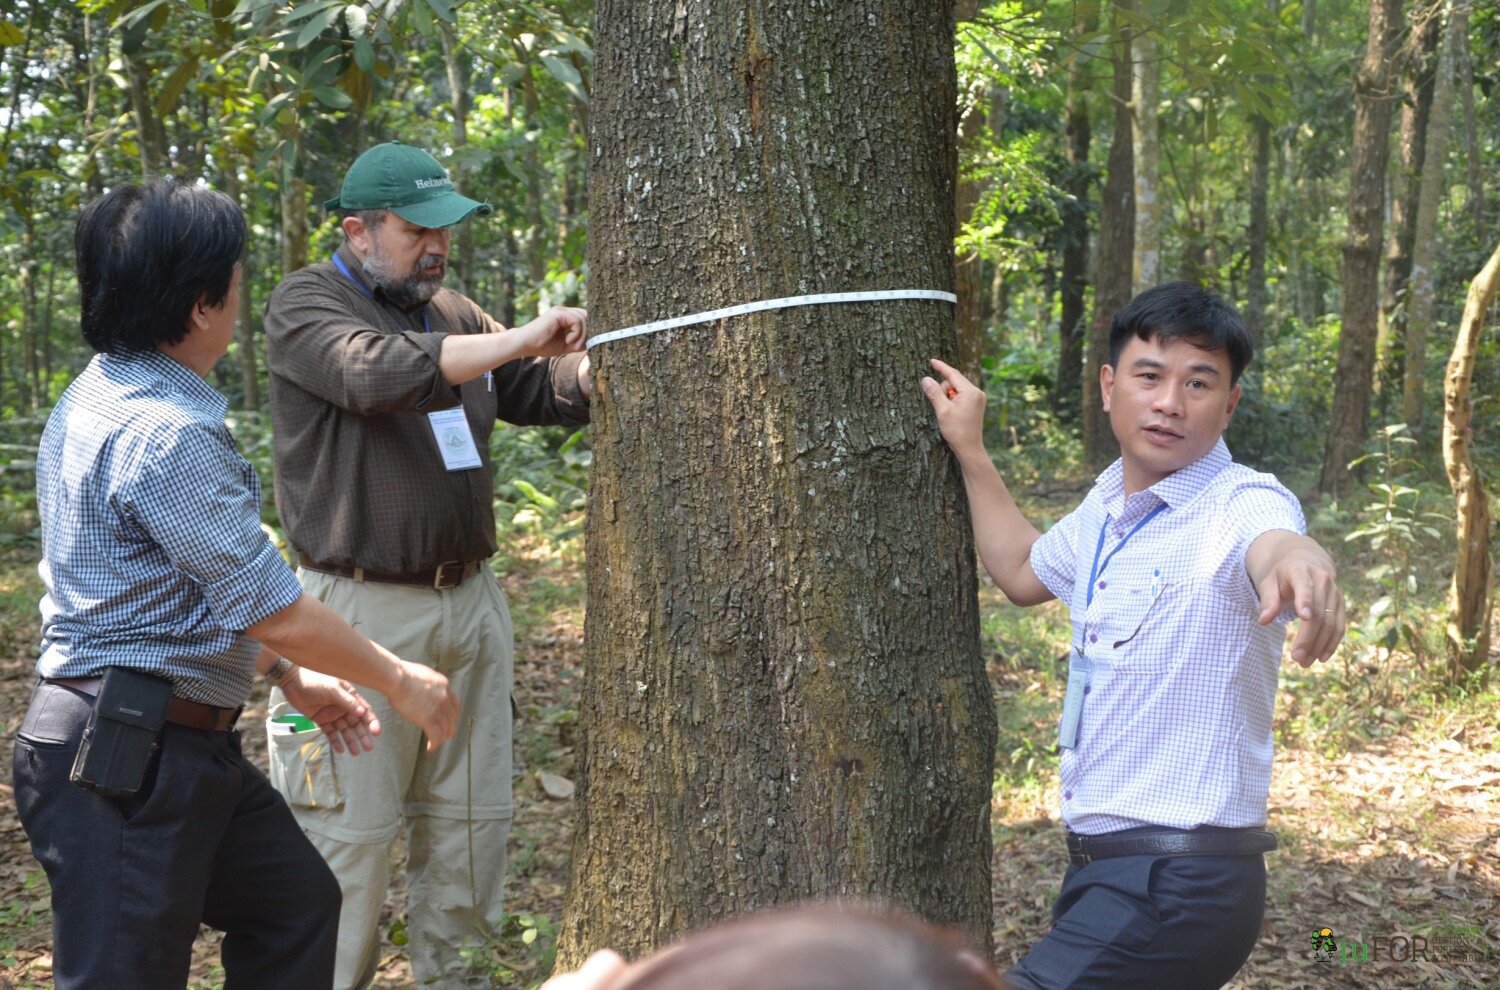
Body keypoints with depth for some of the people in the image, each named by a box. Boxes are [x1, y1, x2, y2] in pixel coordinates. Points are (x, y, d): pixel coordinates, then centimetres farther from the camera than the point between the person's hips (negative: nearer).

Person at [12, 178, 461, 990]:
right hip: (123, 760, -11)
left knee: (295, 901, 20)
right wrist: (400, 680, -5)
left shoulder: (100, 398, 11)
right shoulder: (165, 435, -22)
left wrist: (293, 680, 21)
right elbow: (270, 607, -19)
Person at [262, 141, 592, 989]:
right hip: (365, 609, -7)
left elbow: (549, 393, 18)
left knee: (475, 816, 12)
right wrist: (520, 340, -27)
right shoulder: (306, 306, -6)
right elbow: (379, 373, -25)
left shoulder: (452, 313, 14)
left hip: (470, 597, 7)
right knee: (352, 827, -2)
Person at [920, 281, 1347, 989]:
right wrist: (969, 451, 25)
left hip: (1177, 886, -9)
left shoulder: (1243, 503, -16)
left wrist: (1297, 562, -63)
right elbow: (1024, 572, 30)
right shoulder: (1107, 506, 10)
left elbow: (1271, 540, -41)